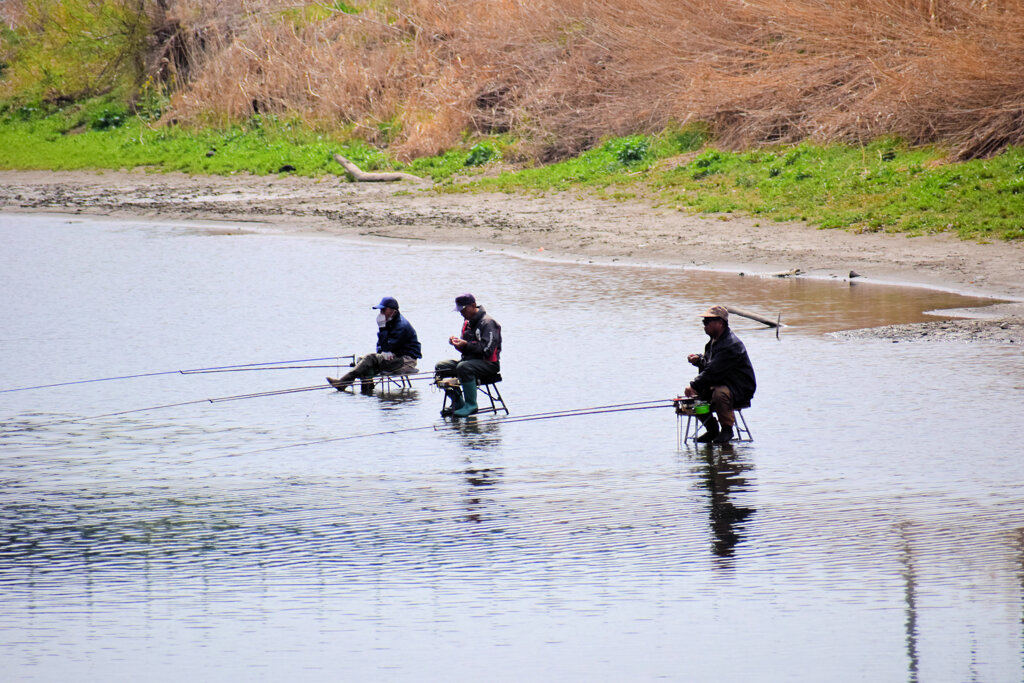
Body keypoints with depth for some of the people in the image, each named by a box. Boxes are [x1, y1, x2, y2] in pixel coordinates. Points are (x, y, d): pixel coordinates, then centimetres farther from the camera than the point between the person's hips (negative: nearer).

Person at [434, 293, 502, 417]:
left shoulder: (487, 322, -12)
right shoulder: (468, 323, 16)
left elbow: (487, 349, -21)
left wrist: (466, 344, -22)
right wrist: (458, 342, 0)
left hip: (488, 364, -9)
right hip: (470, 360, 9)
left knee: (463, 367, -38)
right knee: (440, 367, -3)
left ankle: (471, 405, -26)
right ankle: (457, 403, -1)